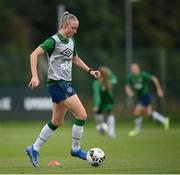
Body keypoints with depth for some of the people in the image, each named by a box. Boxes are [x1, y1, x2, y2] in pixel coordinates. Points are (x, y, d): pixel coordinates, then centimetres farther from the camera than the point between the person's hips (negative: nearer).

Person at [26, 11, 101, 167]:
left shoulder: (71, 42, 12)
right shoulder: (54, 40, -13)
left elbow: (75, 59, 31)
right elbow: (34, 54, -19)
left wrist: (89, 70, 22)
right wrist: (35, 76, -27)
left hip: (65, 84, 9)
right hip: (57, 83, -9)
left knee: (57, 122, 13)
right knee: (82, 115, -11)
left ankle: (34, 149, 22)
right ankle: (76, 149, 3)